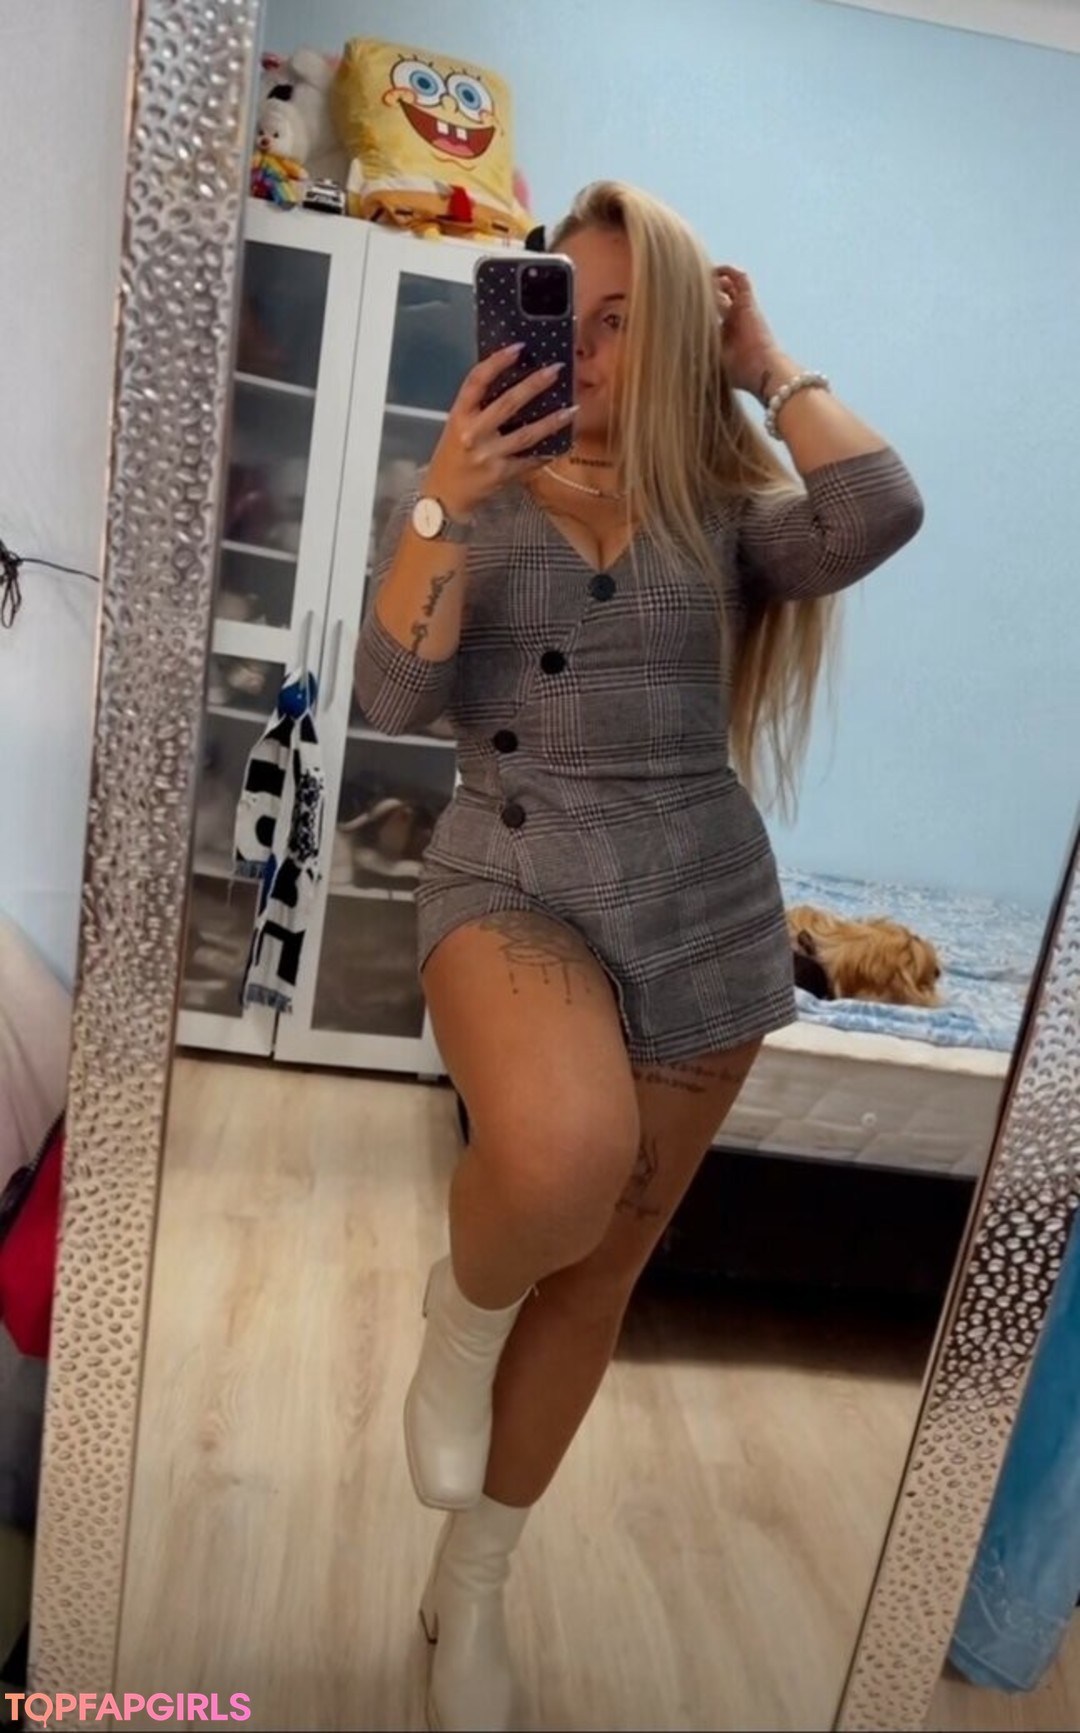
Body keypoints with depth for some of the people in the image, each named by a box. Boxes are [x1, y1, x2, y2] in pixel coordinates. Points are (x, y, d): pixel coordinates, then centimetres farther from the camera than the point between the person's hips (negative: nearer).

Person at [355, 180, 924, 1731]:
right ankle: (464, 1311, 5)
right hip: (520, 878, -2)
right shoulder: (474, 494, 6)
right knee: (563, 1151, -37)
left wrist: (774, 369, 1)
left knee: (598, 1273, 11)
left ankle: (470, 1592, 38)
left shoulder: (725, 508, 8)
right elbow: (393, 700, -6)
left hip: (709, 913, 3)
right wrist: (447, 502, -16)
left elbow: (881, 514, -13)